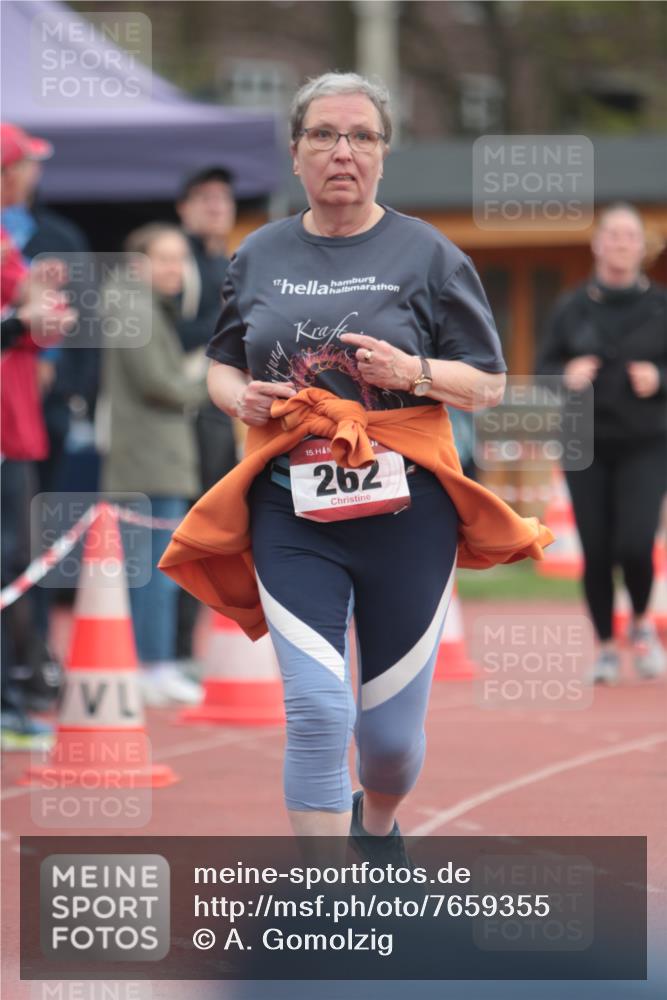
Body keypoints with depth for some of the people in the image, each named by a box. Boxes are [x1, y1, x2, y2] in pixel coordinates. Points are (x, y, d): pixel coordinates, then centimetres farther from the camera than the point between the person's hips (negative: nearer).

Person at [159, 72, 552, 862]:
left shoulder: (427, 255, 2)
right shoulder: (259, 257, 10)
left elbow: (488, 383, 3)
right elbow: (219, 367, 20)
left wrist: (412, 372, -16)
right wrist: (241, 398, -3)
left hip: (405, 510, -1)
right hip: (291, 512, 1)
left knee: (392, 732, 7)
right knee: (316, 711, -15)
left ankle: (378, 824, 43)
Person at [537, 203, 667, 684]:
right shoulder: (572, 308, 4)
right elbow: (545, 367, 9)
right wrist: (566, 374, -12)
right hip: (586, 446, 1)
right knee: (596, 551, 0)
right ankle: (607, 647, 17)